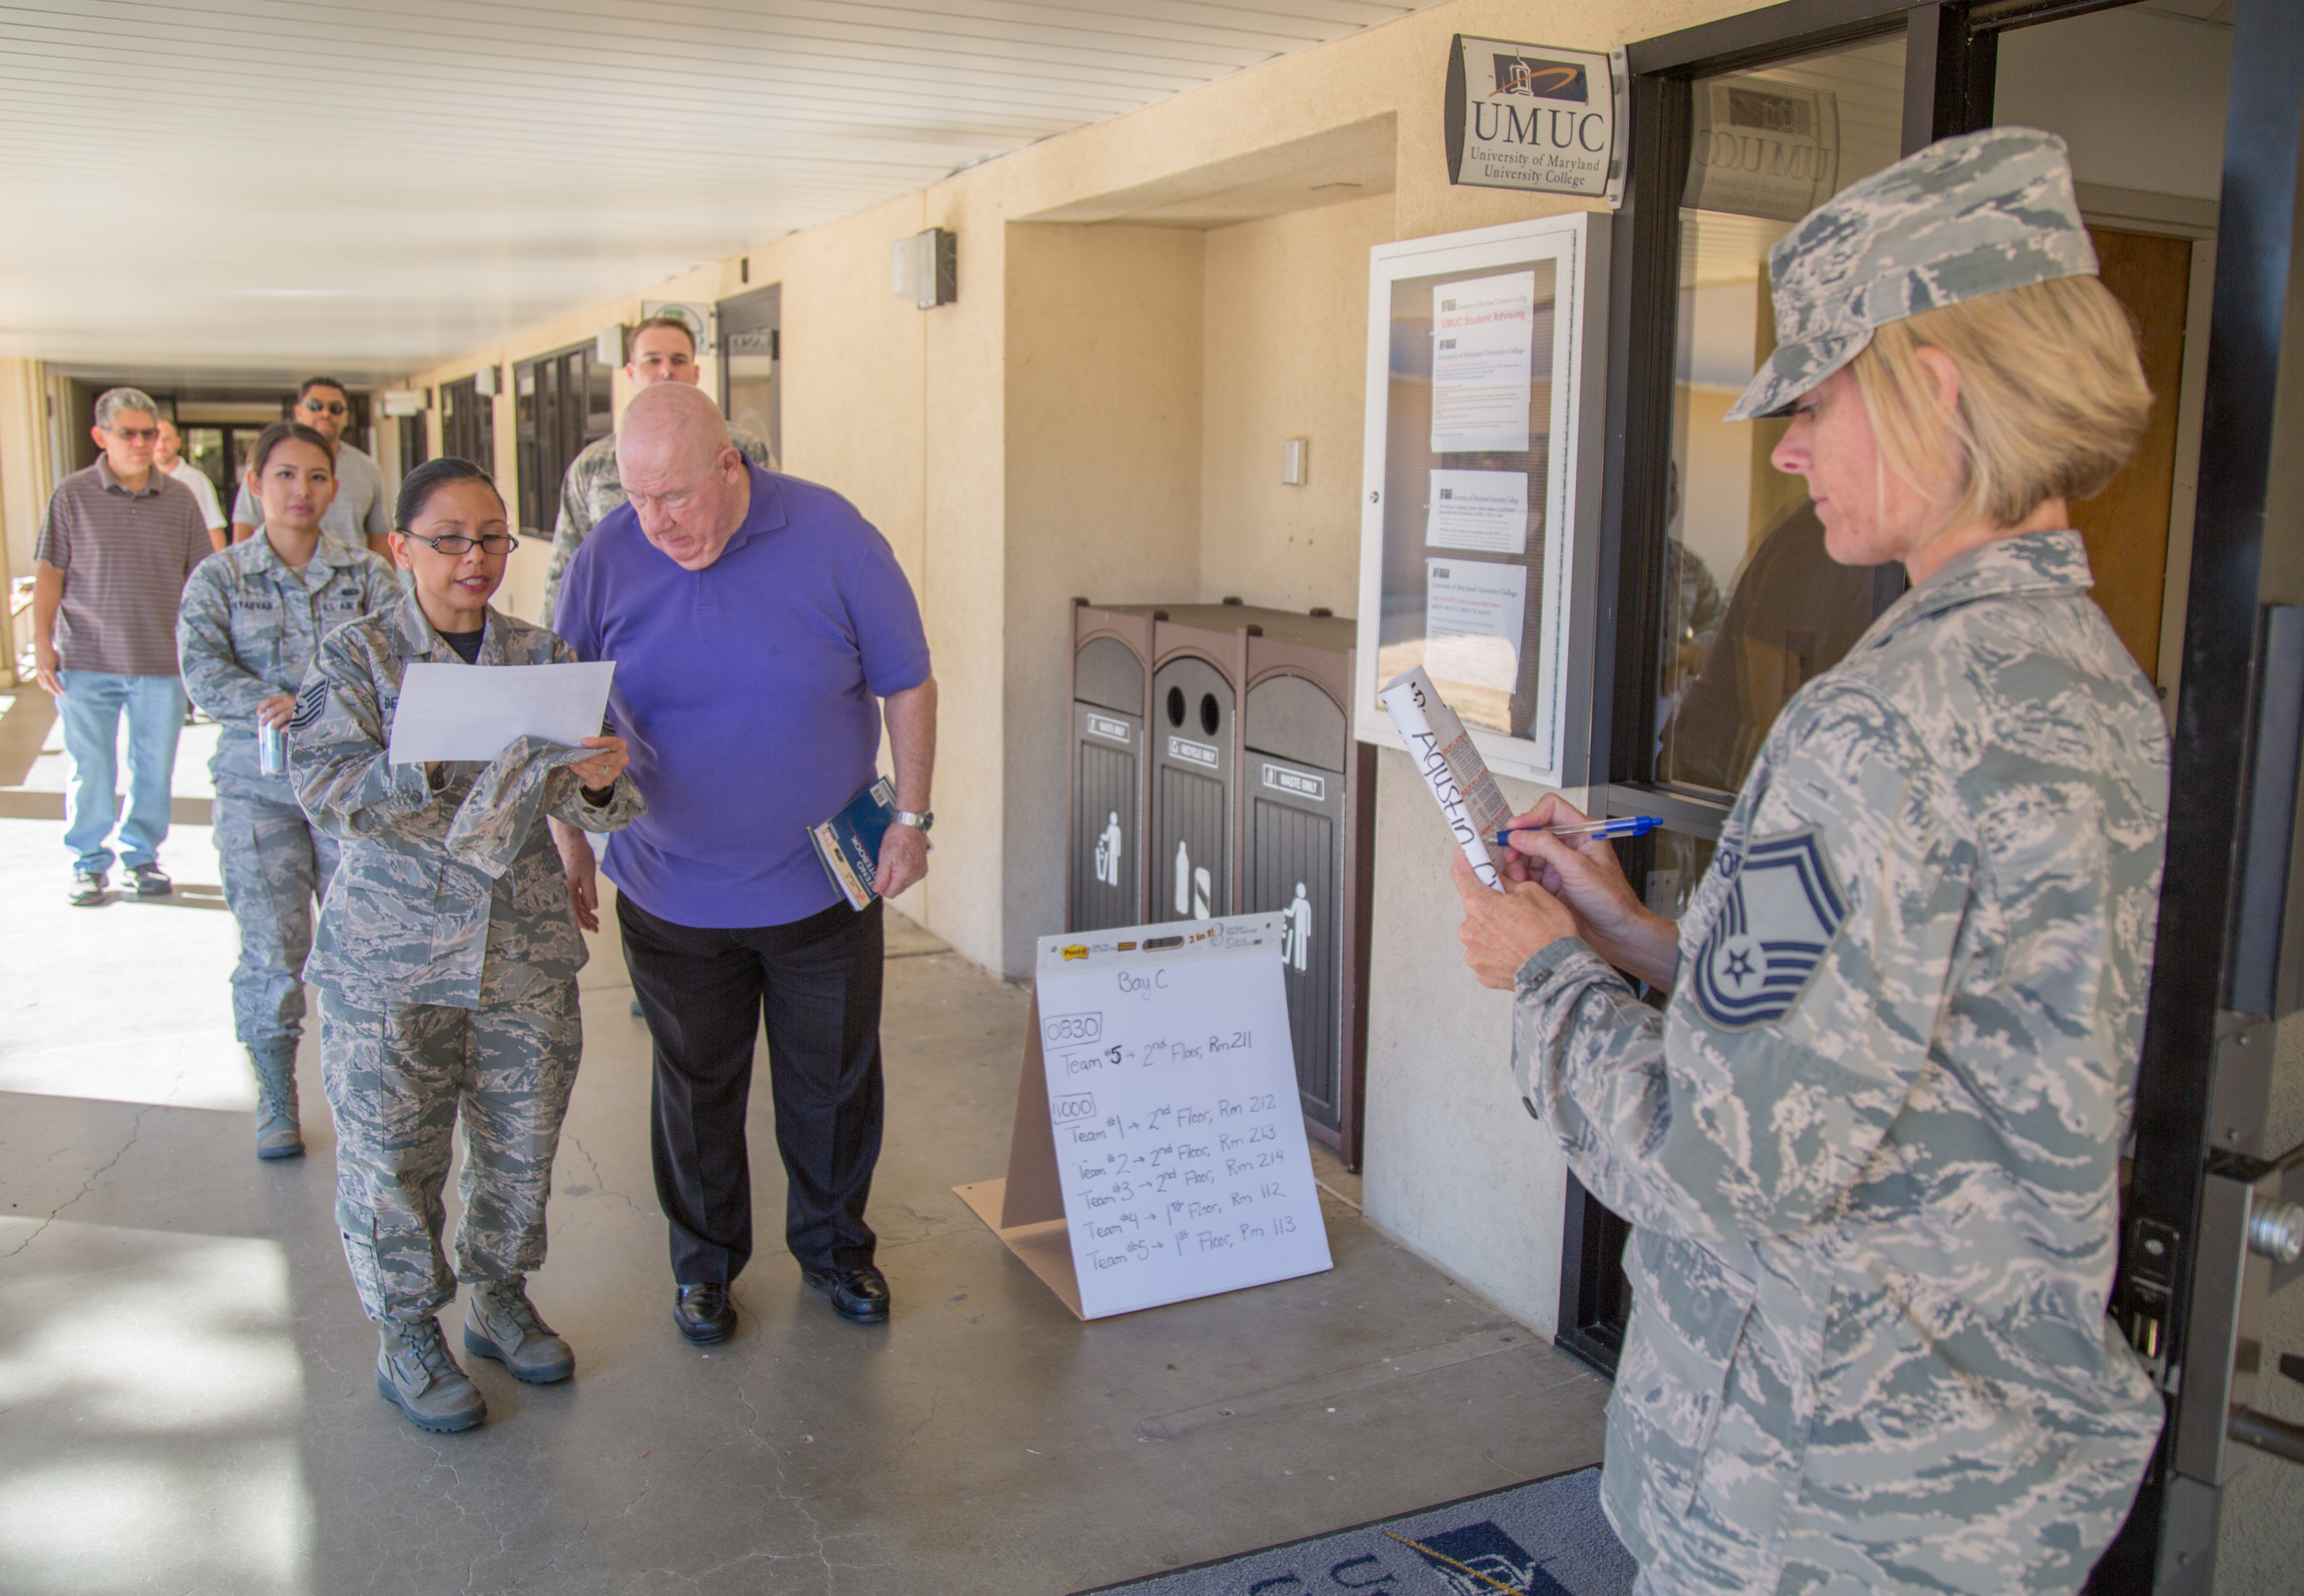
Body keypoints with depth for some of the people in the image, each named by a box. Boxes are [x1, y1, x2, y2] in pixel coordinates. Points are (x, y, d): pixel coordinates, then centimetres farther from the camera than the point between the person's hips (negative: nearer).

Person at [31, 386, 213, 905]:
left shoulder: (179, 499, 6)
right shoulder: (72, 496, 1)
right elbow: (49, 572, 1)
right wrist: (42, 643, -5)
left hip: (161, 662, 2)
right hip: (87, 661, -2)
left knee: (154, 768, 8)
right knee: (90, 770, 4)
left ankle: (142, 856, 24)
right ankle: (89, 862, 19)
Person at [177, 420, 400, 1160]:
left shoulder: (368, 574, 6)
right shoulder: (217, 578, 6)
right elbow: (201, 670, -6)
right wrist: (271, 707, -23)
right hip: (258, 785, 0)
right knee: (271, 946, 2)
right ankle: (275, 1097, 17)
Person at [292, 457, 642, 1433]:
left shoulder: (542, 656, 4)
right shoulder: (354, 657, -4)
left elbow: (590, 804, 1)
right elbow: (323, 785, -17)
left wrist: (599, 778, -23)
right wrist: (436, 766, -31)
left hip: (527, 948, 3)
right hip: (391, 955, -3)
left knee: (522, 1140, 15)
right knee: (394, 1152, 7)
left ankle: (501, 1299, 37)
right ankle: (406, 1335, 27)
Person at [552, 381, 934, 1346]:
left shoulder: (833, 540, -13)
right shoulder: (605, 562, -9)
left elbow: (906, 685, -2)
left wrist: (911, 817, -3)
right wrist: (572, 848, 4)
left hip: (825, 887, 0)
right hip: (672, 893, 1)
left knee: (834, 1081, 14)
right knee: (696, 1088, 14)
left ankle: (832, 1246, 36)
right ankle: (704, 1263, 34)